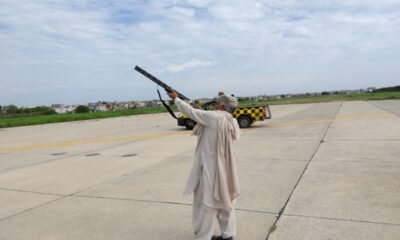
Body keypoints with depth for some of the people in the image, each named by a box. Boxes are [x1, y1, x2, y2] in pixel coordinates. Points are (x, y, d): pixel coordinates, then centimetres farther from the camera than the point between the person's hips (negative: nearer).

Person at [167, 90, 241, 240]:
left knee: (206, 202, 2)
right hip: (225, 167, 8)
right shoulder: (233, 122, 4)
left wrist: (176, 99, 5)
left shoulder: (214, 117, -17)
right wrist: (203, 114, 13)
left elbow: (191, 111, -8)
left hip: (211, 167, -7)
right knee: (225, 199, 17)